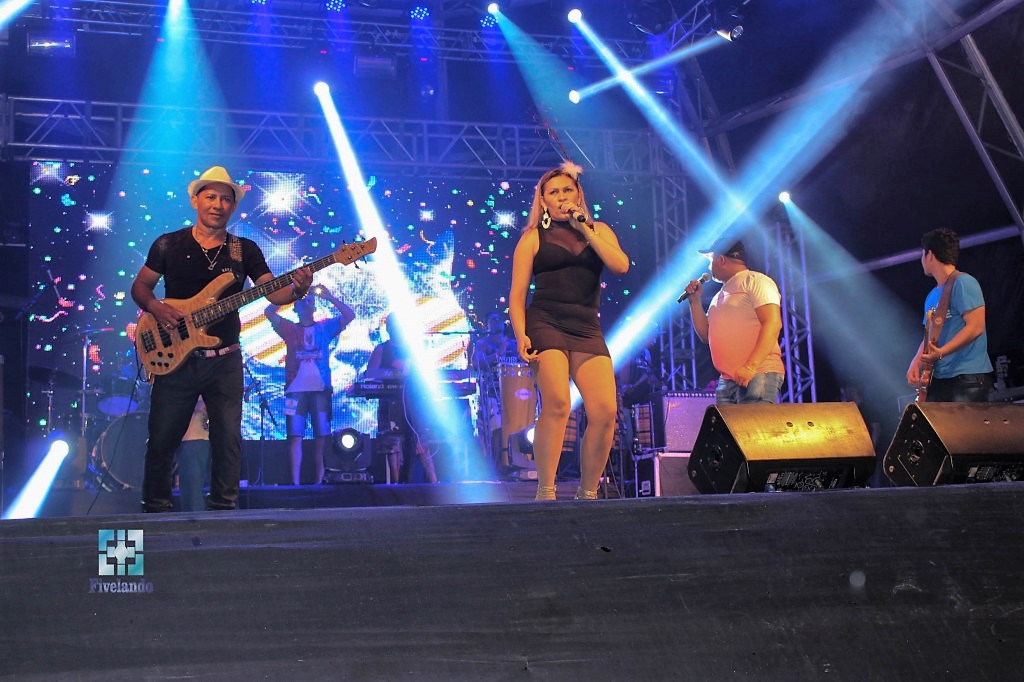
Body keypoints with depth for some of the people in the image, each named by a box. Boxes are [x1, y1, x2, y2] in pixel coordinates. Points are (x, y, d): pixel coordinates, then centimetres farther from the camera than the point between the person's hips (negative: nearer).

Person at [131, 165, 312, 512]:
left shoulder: (245, 250, 5)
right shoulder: (169, 245, 3)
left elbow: (273, 293, -4)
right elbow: (140, 286, 10)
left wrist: (296, 289, -27)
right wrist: (155, 308, -12)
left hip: (224, 361, 1)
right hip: (175, 357, -1)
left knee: (228, 439, 1)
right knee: (161, 441, 4)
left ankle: (223, 507, 14)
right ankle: (155, 509, 19)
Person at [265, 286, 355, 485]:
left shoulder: (325, 327, 14)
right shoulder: (290, 329, 13)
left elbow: (349, 316, 3)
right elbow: (269, 312, 1)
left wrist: (329, 297, -3)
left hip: (321, 388, 0)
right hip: (296, 389, 0)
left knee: (322, 437, -4)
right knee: (295, 436, -5)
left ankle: (320, 481, -2)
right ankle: (295, 482, -5)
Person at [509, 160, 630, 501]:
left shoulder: (599, 230, 18)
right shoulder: (533, 237, 11)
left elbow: (621, 266, -1)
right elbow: (517, 294, 6)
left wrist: (585, 229, 0)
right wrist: (521, 336, -10)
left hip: (588, 330, 3)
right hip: (546, 325, -3)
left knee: (605, 412, -13)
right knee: (556, 403, -25)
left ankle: (587, 494, 3)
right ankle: (545, 493, -20)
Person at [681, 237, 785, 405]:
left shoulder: (755, 281, 0)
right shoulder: (720, 295, 28)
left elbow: (773, 324, -13)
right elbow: (706, 335, 26)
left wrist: (751, 366, -23)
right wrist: (695, 301, 17)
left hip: (758, 375, -8)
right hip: (727, 380, 8)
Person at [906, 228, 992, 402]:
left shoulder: (963, 283, -8)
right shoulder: (932, 296, 19)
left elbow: (976, 327, -17)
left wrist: (941, 352, -22)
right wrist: (916, 361, 5)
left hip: (968, 378, -8)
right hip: (938, 379, 8)